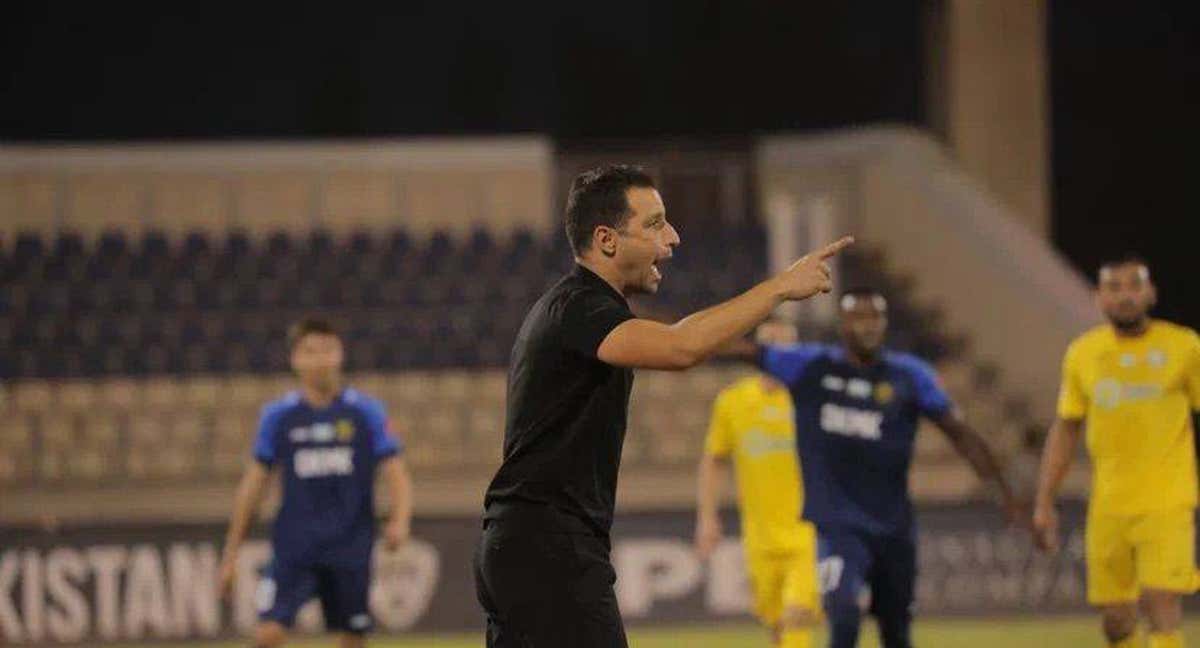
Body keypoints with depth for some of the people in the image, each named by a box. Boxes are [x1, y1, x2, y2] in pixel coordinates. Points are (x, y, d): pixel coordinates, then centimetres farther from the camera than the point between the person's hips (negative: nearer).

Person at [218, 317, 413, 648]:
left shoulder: (366, 412, 0)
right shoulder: (278, 416, 2)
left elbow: (395, 472, -2)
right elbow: (254, 483, 8)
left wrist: (399, 520, -23)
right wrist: (231, 553, 7)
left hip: (351, 549, 0)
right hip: (293, 549, 0)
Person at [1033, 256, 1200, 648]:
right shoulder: (1082, 353, 7)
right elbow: (1065, 429, 13)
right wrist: (1044, 502, 9)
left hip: (1167, 502, -3)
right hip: (1108, 507, 3)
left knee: (1161, 604, -16)